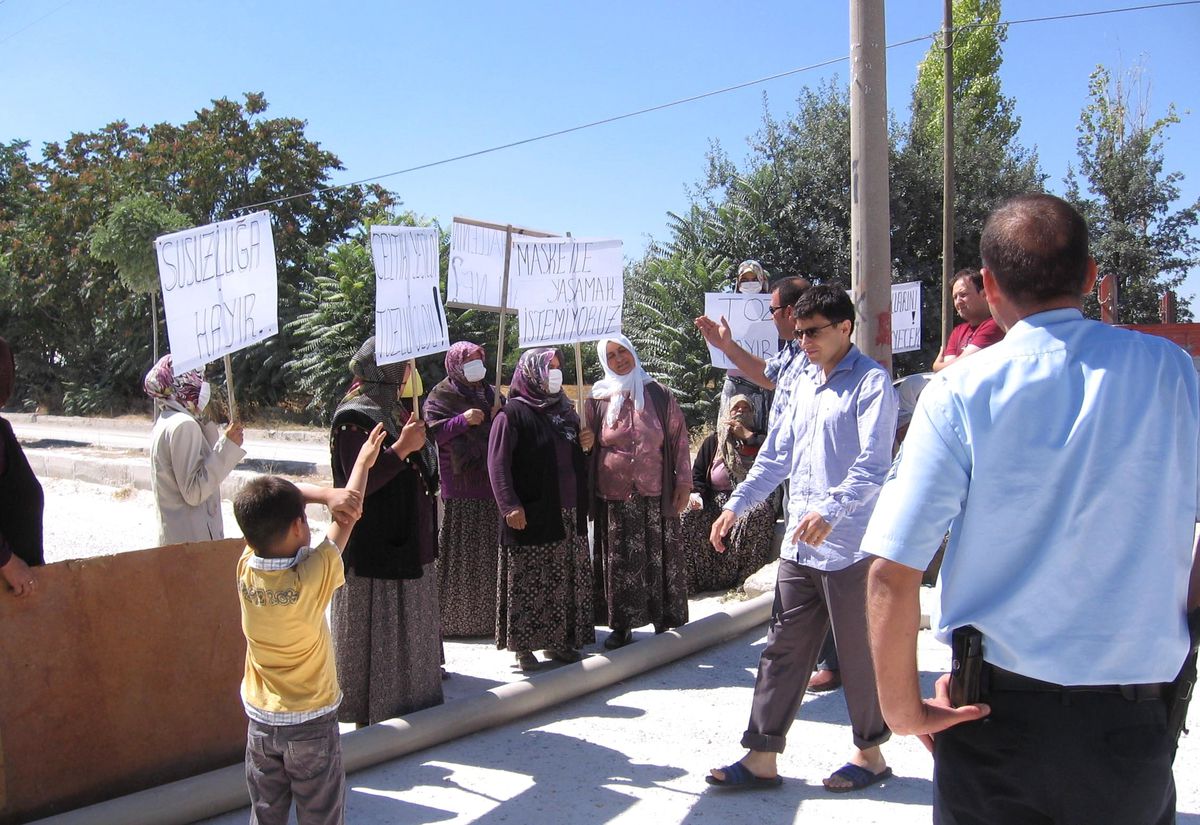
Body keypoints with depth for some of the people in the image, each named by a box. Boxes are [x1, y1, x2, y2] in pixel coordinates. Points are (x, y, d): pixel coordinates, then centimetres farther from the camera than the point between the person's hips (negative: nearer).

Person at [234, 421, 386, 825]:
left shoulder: (245, 570, -13)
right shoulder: (312, 578, -24)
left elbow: (263, 519, -1)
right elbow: (344, 522, -11)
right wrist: (363, 462, 0)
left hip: (261, 720, 4)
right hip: (311, 723, -4)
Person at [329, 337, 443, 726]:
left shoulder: (395, 413, 14)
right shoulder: (352, 420, -14)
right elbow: (359, 483, -22)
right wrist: (402, 447, -25)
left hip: (407, 543, 9)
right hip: (374, 546, -9)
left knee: (409, 623, 16)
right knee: (376, 628, -1)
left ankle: (410, 689, 29)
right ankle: (374, 707, 11)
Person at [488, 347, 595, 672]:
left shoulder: (564, 410, 15)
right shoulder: (513, 414, -6)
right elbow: (498, 463, -12)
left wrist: (586, 444, 4)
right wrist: (510, 505, -20)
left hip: (569, 513, 7)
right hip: (532, 515, -7)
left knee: (566, 578, 9)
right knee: (529, 581, -3)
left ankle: (559, 641, 20)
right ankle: (524, 646, 7)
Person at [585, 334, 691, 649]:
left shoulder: (659, 395, 3)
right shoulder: (598, 401, 3)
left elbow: (679, 438, 5)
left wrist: (683, 481, 0)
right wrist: (587, 492, 5)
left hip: (656, 494, 0)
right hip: (613, 497, 0)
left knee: (659, 558, 3)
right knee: (618, 561, 4)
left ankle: (663, 621, 16)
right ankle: (621, 626, 15)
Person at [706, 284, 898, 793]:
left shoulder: (871, 383, -9)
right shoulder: (803, 384, 16)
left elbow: (873, 464, -19)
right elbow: (776, 455, 19)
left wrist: (831, 510, -33)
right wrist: (736, 506, 12)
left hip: (849, 545, -7)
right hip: (798, 543, 7)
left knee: (857, 654, 7)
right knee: (782, 648, 9)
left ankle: (870, 754, 26)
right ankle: (762, 758, 16)